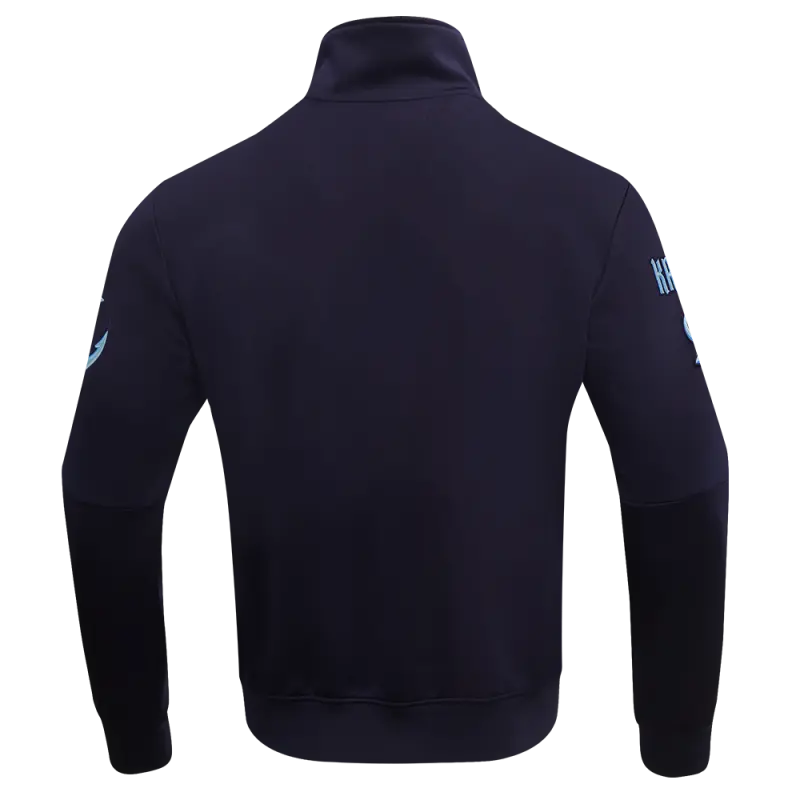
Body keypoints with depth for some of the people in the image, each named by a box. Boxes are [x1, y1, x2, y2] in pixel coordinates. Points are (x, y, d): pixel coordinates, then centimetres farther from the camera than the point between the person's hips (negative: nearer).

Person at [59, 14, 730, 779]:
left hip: (297, 730, 1)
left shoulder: (183, 215, -14)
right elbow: (676, 507, -14)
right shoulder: (589, 204, -16)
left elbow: (109, 517, -9)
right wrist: (676, 748, 1)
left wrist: (136, 749, 6)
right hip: (504, 725, 0)